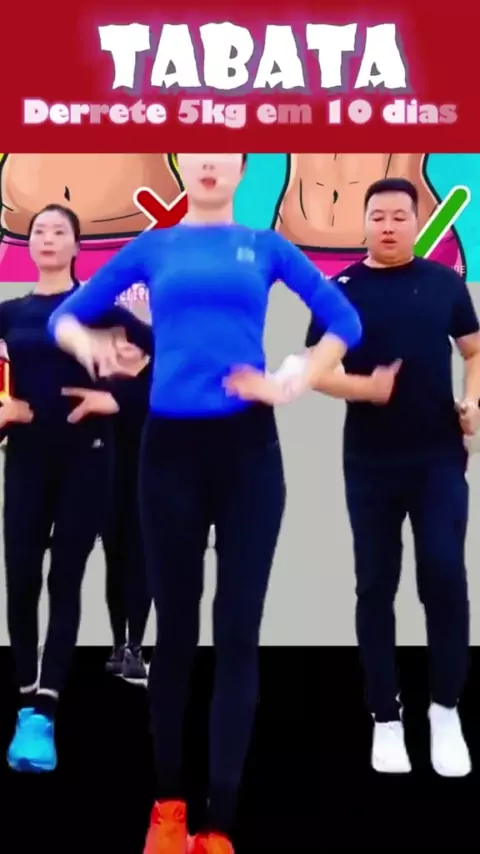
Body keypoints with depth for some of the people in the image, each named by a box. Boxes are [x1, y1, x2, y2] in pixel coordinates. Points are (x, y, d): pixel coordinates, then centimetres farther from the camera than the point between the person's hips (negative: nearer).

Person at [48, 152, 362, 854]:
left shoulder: (266, 247, 8)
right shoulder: (152, 248, 10)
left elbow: (345, 322, 7)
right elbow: (65, 315, 11)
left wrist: (294, 387, -5)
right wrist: (85, 343, -10)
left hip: (248, 446, 0)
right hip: (171, 446, 1)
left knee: (238, 630, 0)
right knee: (175, 626, 7)